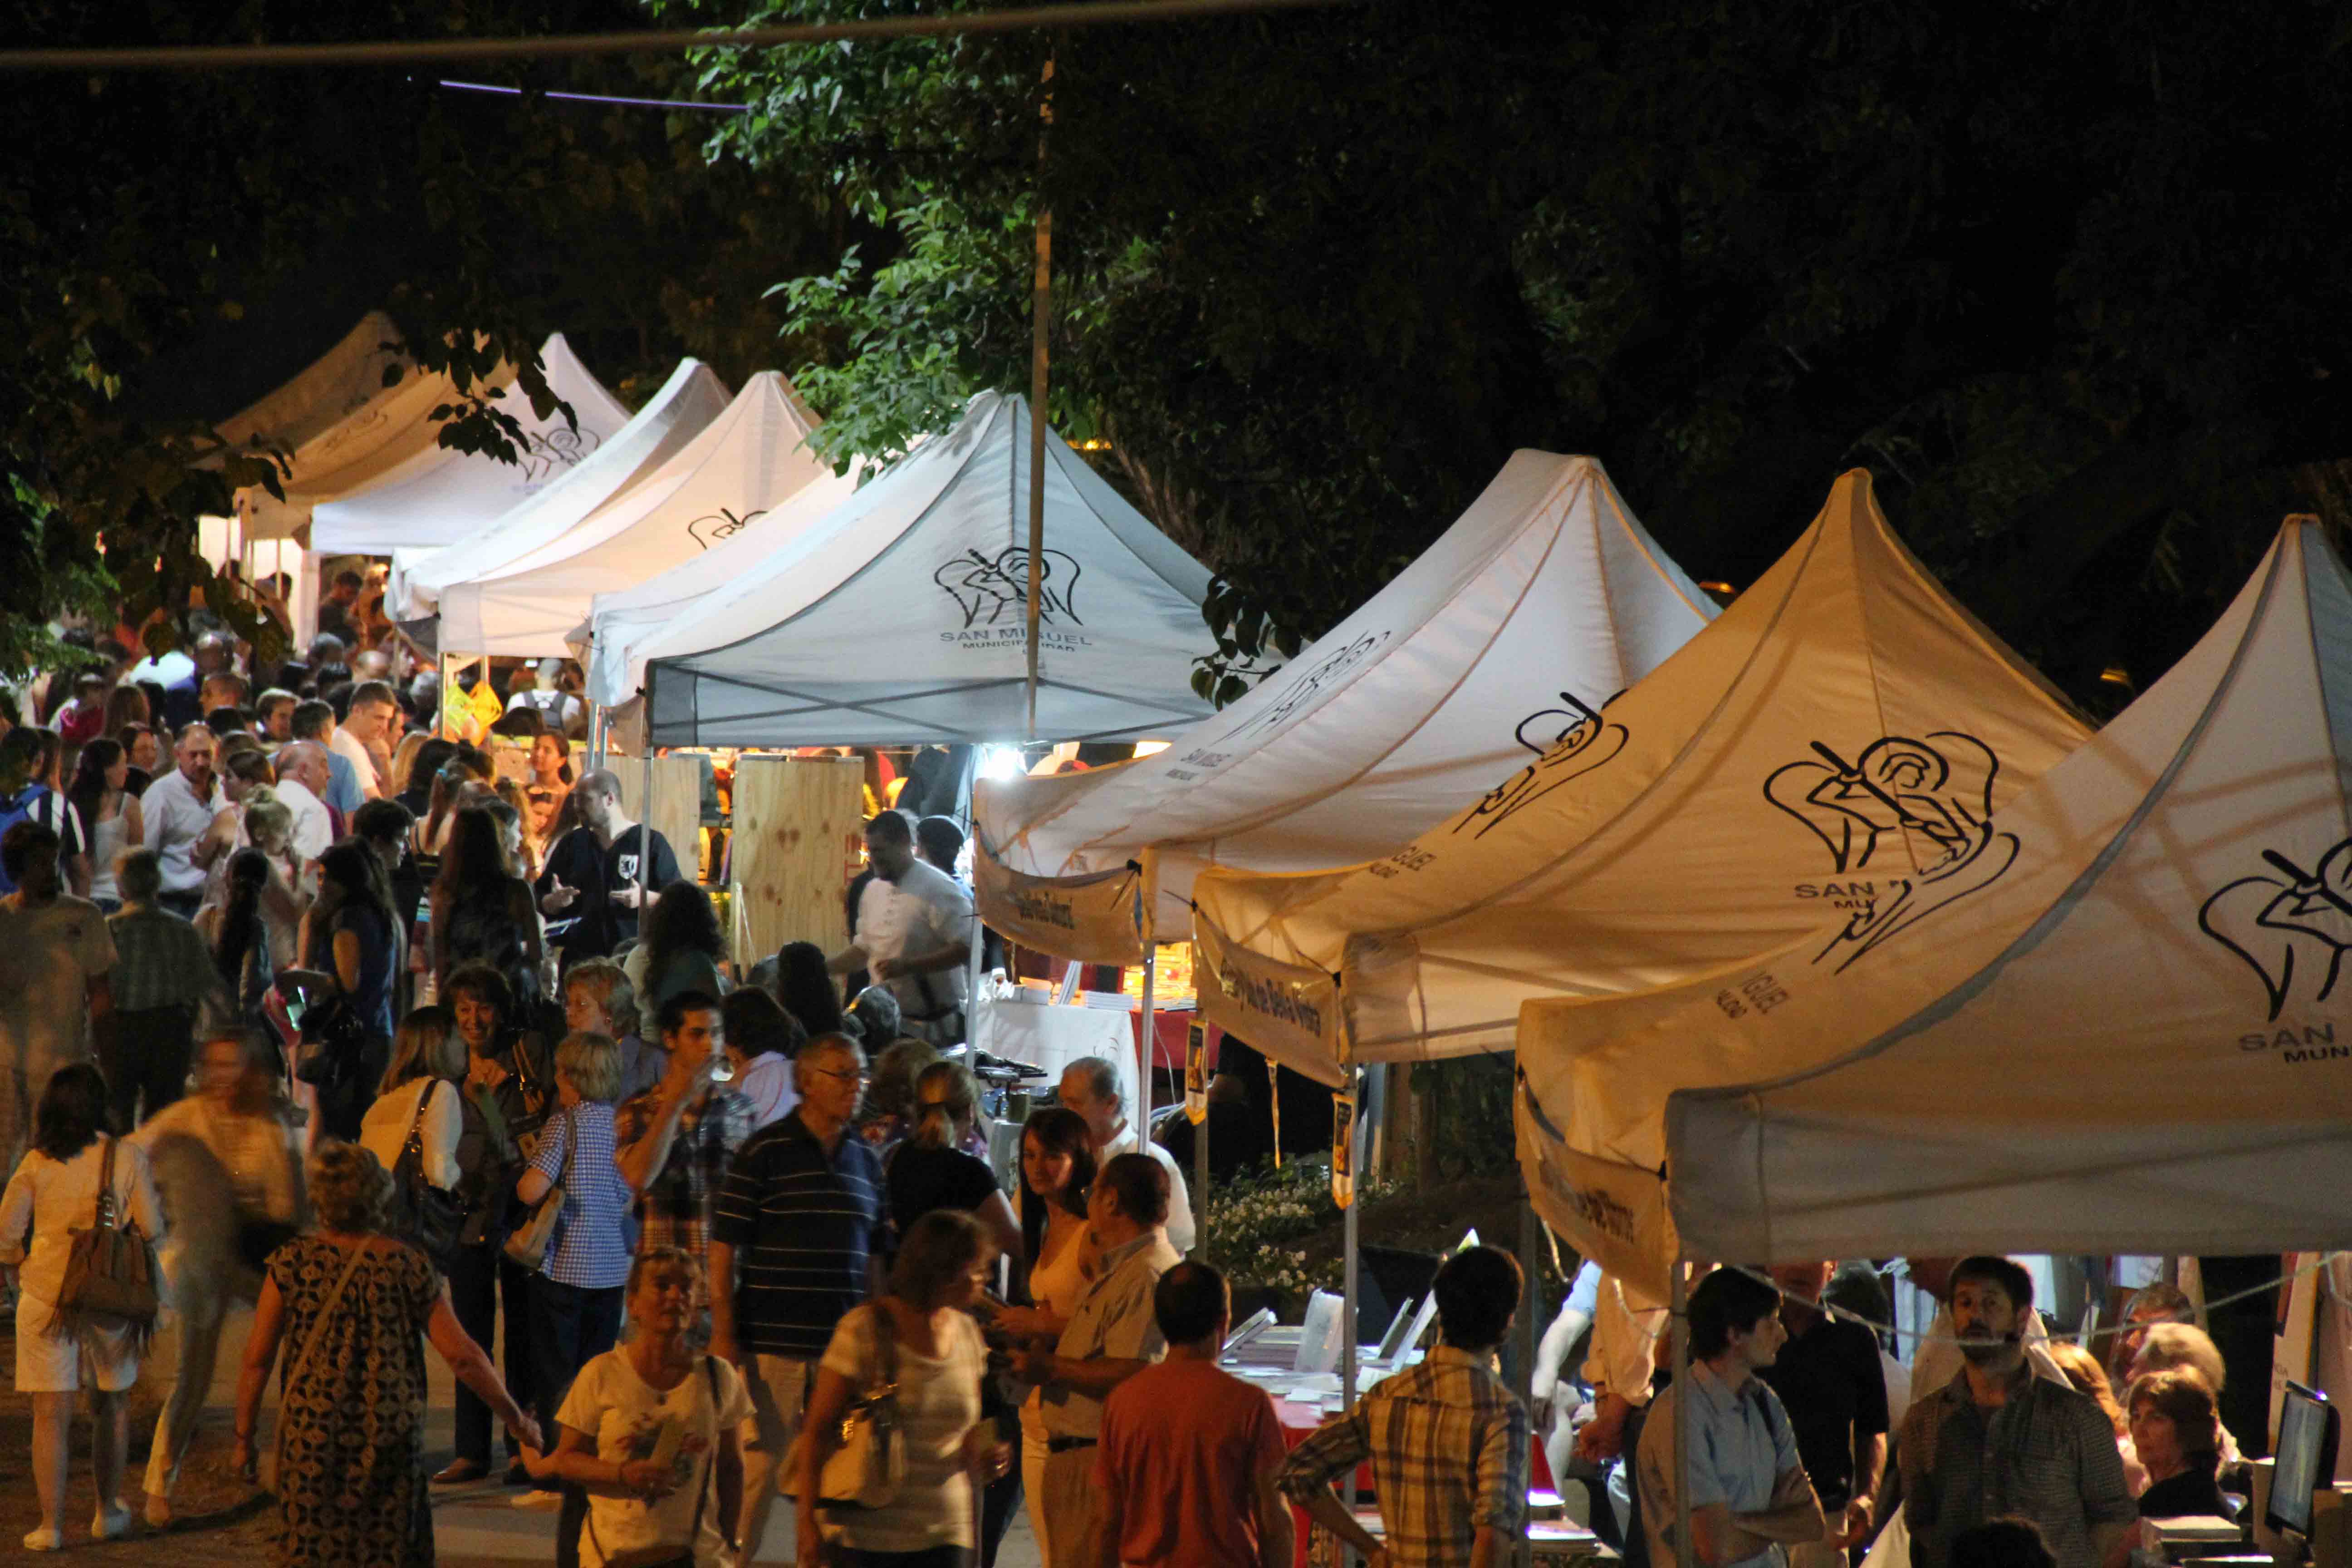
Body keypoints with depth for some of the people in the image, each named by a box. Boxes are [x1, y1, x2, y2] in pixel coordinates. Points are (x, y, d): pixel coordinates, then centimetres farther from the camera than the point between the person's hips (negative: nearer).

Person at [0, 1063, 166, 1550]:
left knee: (51, 1414, 2)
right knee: (112, 1404, 19)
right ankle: (108, 1512, 28)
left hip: (47, 1293, -1)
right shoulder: (127, 1157, -5)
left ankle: (51, 1525, 0)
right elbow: (151, 1227, -5)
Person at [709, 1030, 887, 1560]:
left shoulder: (865, 1161, 12)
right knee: (756, 1465, -5)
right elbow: (724, 1245, -5)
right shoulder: (766, 1152, -5)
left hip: (844, 1346, 5)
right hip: (773, 1341, -5)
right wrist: (723, 1334, -10)